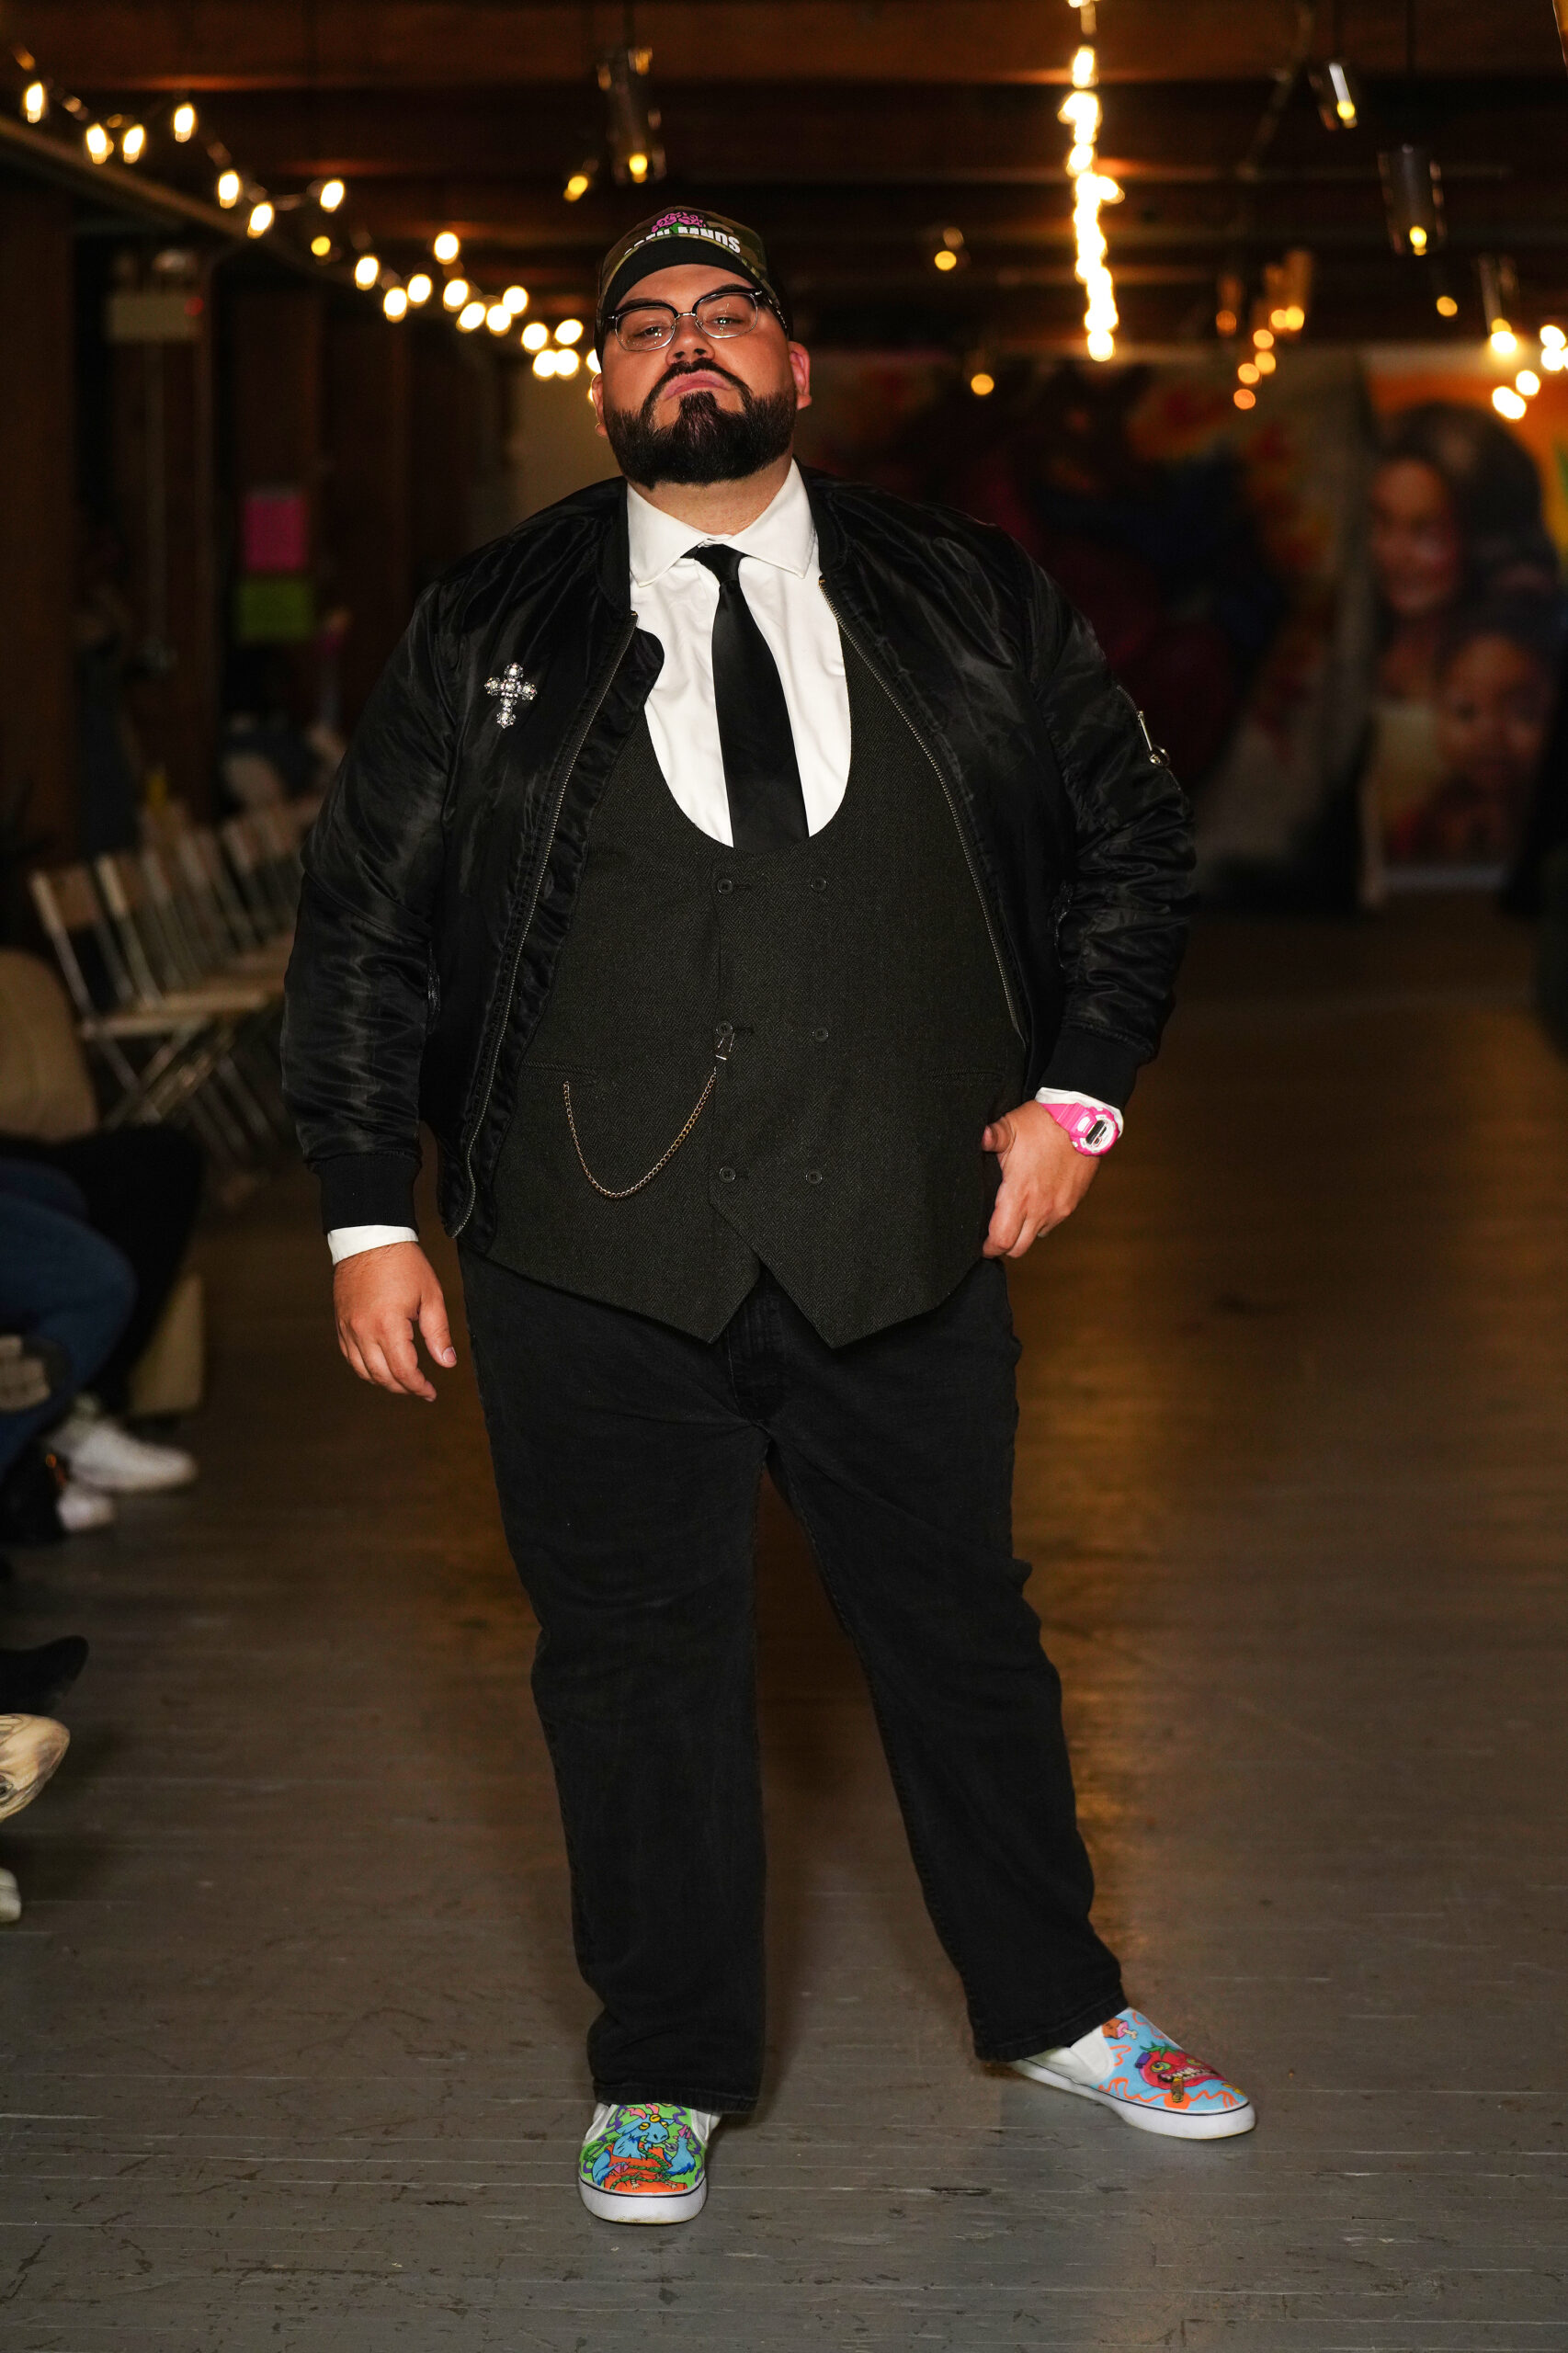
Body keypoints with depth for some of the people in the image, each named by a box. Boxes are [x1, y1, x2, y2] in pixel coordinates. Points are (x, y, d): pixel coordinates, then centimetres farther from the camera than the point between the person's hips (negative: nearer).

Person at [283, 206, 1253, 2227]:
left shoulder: (967, 603, 5)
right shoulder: (482, 635, 3)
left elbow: (1133, 833, 14)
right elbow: (360, 925, 6)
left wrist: (1079, 1088, 3)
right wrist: (368, 1220, 1)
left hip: (903, 1240, 1)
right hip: (592, 1264, -1)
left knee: (960, 1626, 14)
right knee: (635, 1658, 8)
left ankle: (1056, 2009, 34)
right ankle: (666, 2073, 25)